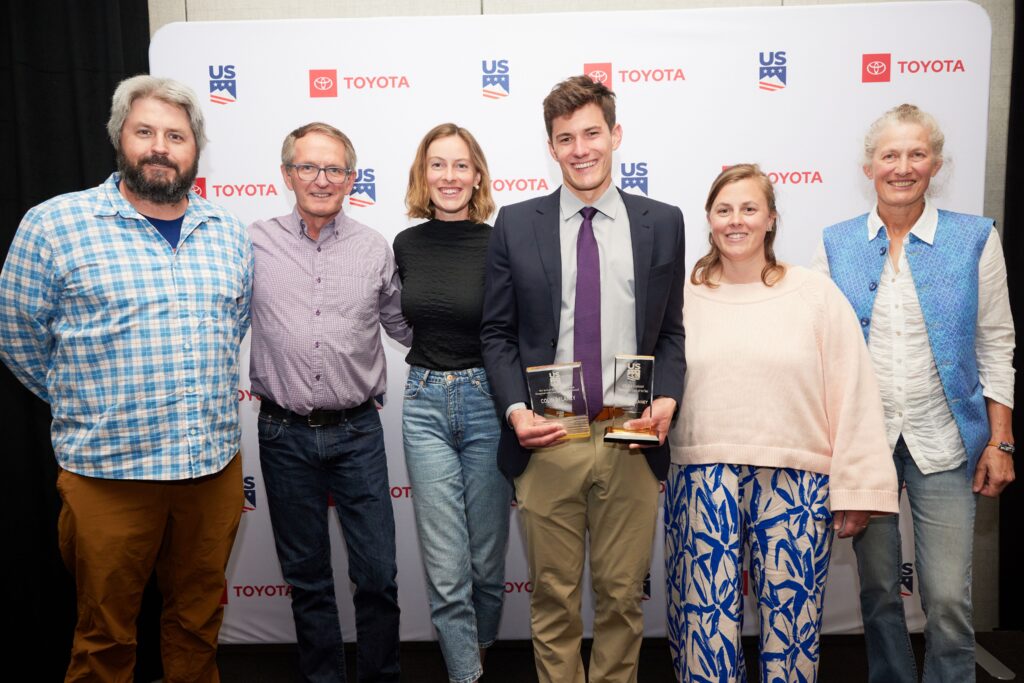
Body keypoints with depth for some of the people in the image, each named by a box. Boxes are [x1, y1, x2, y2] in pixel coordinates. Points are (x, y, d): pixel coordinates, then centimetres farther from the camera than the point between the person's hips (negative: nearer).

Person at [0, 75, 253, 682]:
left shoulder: (229, 232, 7)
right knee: (106, 634, 13)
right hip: (107, 470, -3)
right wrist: (88, 406, 7)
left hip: (215, 464, 3)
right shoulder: (54, 225, -5)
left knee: (199, 620, 18)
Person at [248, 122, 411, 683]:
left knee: (378, 573, 6)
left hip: (357, 431, 0)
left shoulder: (375, 250, 2)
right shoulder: (252, 244, -2)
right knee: (306, 576, 14)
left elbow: (404, 327, 13)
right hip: (285, 434, 0)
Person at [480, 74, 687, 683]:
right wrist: (515, 408, -10)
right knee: (554, 597, 13)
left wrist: (667, 397, -9)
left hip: (632, 441, 1)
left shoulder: (662, 222, 6)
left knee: (623, 595, 14)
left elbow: (671, 331, 9)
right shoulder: (516, 225, 4)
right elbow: (498, 332, 5)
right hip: (547, 443, 0)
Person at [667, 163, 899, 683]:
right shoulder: (682, 298, 5)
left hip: (795, 485, 0)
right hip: (701, 486, 1)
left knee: (791, 624, 8)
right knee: (706, 625, 6)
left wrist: (856, 489, -1)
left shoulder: (815, 294, 2)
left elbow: (852, 397, 1)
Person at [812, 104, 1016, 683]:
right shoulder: (837, 244, 2)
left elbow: (996, 347, 2)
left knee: (949, 597, 0)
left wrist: (1000, 441, -1)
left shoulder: (976, 239, 0)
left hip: (944, 440, -1)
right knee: (878, 588, 13)